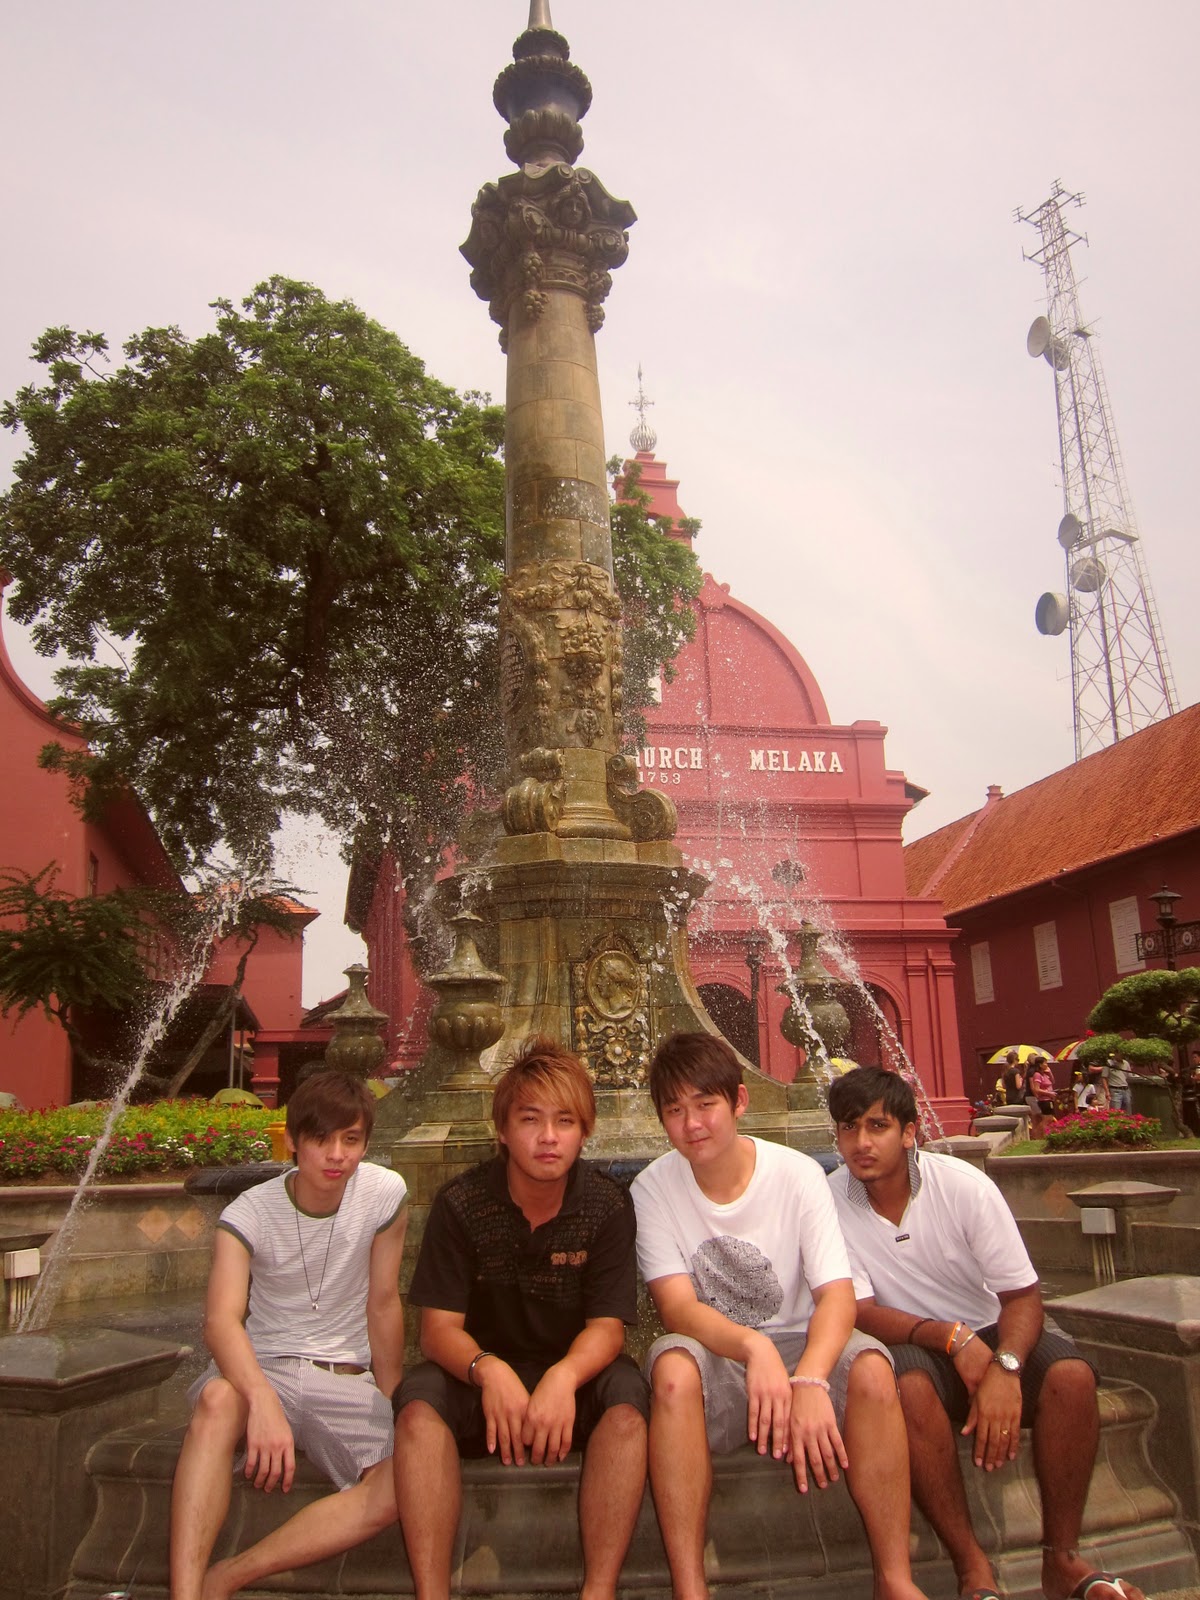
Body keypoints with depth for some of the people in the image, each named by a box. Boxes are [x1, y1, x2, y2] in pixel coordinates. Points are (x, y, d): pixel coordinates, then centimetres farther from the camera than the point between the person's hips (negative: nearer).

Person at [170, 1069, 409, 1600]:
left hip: (346, 1378, 1)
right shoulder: (248, 1214, -9)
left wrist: (389, 1405, 4)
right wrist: (263, 1400, -43)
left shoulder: (385, 1194, -7)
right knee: (218, 1399, -37)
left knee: (404, 1485, -26)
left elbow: (383, 1305, 1)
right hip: (263, 1368, -1)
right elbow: (221, 1320, -25)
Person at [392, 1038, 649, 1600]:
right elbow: (438, 1327, -12)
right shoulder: (460, 1204, -10)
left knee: (626, 1394, -31)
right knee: (419, 1400, -29)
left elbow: (606, 1326, -12)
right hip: (483, 1381, 1)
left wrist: (564, 1377, -35)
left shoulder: (607, 1206, -9)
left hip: (574, 1379, 0)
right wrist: (487, 1369, -35)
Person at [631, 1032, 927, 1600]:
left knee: (870, 1365, -30)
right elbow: (676, 1307, -19)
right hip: (715, 1362, 0)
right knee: (672, 1365, -34)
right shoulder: (653, 1190, -8)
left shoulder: (797, 1174, -9)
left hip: (798, 1346, 1)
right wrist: (753, 1348, -39)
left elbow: (837, 1294, -18)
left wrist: (810, 1380, -38)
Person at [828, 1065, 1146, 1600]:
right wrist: (949, 1337, -30)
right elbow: (863, 1313, -14)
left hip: (990, 1331, 2)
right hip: (910, 1343, -1)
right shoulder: (829, 1202, -15)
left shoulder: (964, 1186, -15)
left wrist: (1005, 1366, -33)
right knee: (909, 1388, -35)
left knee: (1071, 1375, -27)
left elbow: (1023, 1294, -13)